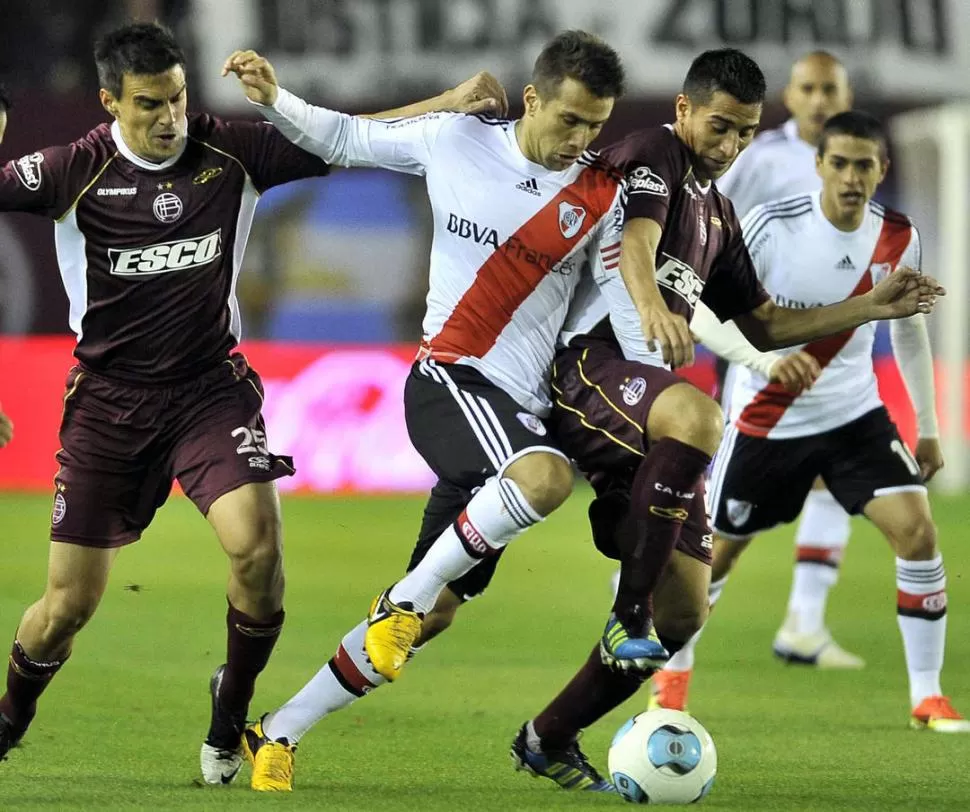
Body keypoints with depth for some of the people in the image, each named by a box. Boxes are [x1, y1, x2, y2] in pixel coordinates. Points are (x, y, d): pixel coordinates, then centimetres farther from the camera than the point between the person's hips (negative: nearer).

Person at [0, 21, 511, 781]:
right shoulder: (76, 170, -10)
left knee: (257, 546, -24)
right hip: (109, 398, -1)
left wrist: (449, 104, -10)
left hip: (211, 389, 1)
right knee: (68, 605, 0)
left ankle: (230, 715, 2)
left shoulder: (231, 151, -5)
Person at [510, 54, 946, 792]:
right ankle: (628, 610, -32)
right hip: (588, 365, -9)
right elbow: (635, 241, -23)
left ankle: (548, 742, 15)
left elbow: (763, 325, 31)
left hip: (646, 419, 9)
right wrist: (652, 308, -45)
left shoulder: (718, 214, 25)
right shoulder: (653, 155, -1)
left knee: (683, 616, 1)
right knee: (698, 413, -41)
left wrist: (872, 308, 20)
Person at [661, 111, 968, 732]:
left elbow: (909, 329, 10)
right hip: (767, 418, -2)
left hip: (855, 413, 2)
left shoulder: (899, 240, -7)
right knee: (716, 551, 9)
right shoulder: (771, 226, -20)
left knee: (916, 528, -16)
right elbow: (701, 313, -20)